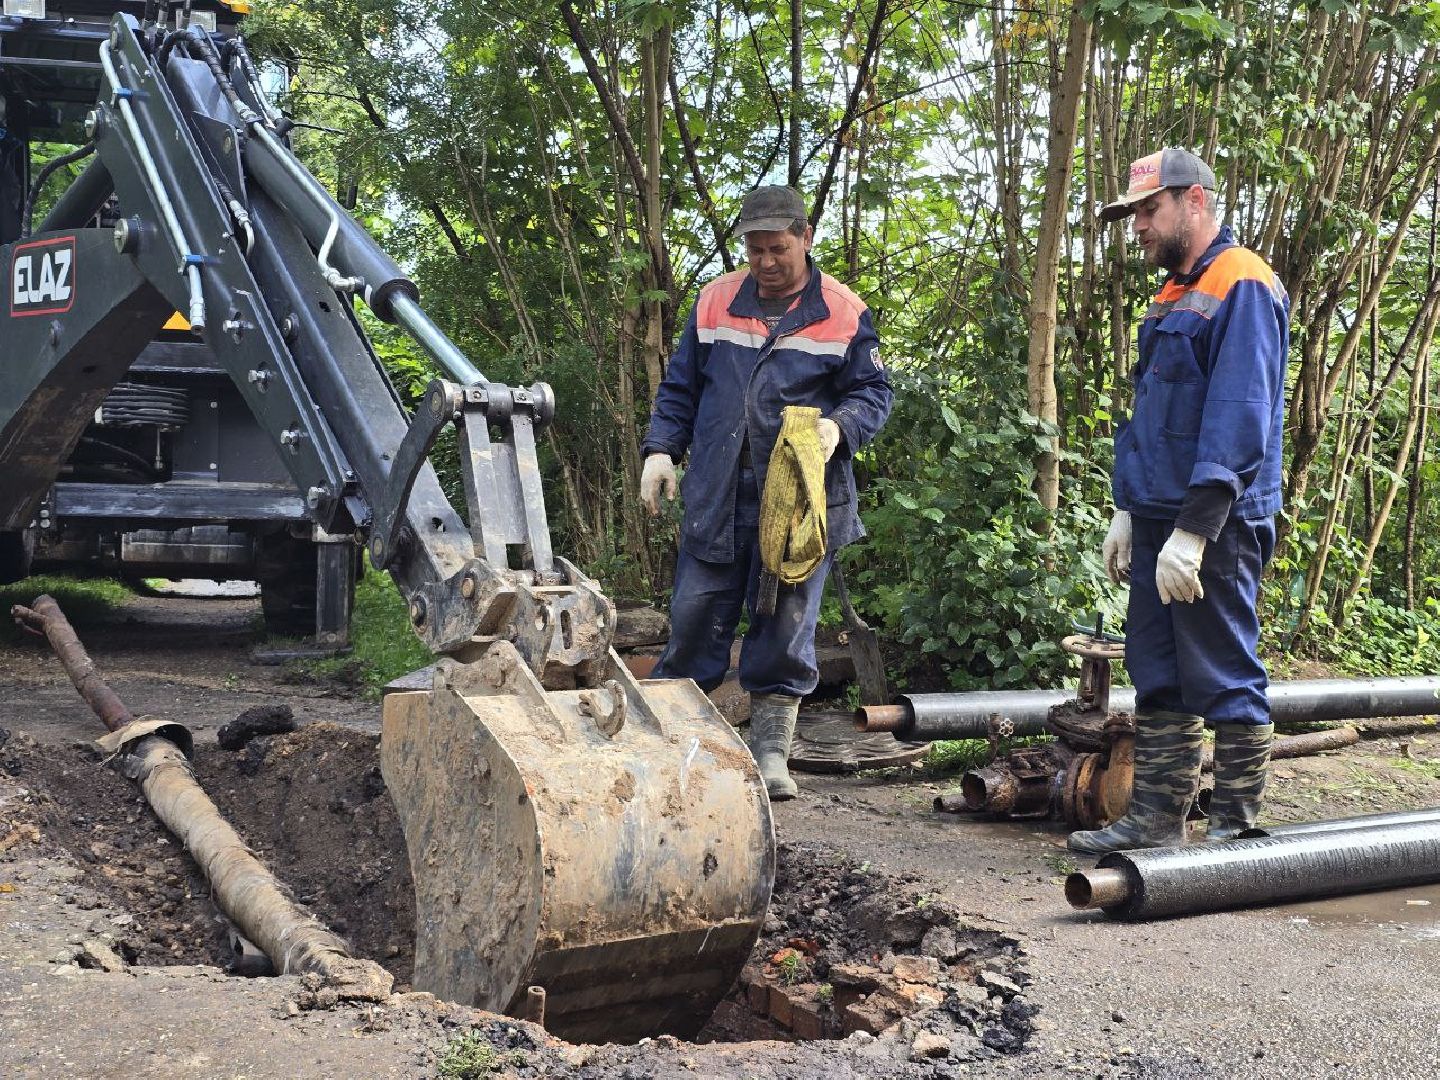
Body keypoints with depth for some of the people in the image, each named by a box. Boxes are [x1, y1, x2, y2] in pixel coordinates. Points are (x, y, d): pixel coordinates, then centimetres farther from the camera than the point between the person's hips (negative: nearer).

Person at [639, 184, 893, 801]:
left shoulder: (844, 313, 1)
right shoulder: (715, 302, 9)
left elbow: (873, 393, 4)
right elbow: (680, 387, 15)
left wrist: (839, 427, -16)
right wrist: (660, 450, 3)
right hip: (716, 498, 2)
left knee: (786, 628, 3)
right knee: (695, 617, 5)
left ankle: (770, 751, 13)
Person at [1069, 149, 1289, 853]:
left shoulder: (1243, 286, -12)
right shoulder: (1175, 294, 18)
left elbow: (1237, 421, -20)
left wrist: (1191, 532, -24)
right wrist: (1127, 511, 16)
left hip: (1216, 527, -9)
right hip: (1157, 519, 9)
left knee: (1225, 681, -2)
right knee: (1158, 680, 12)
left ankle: (1236, 830, 7)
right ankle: (1155, 820, 20)